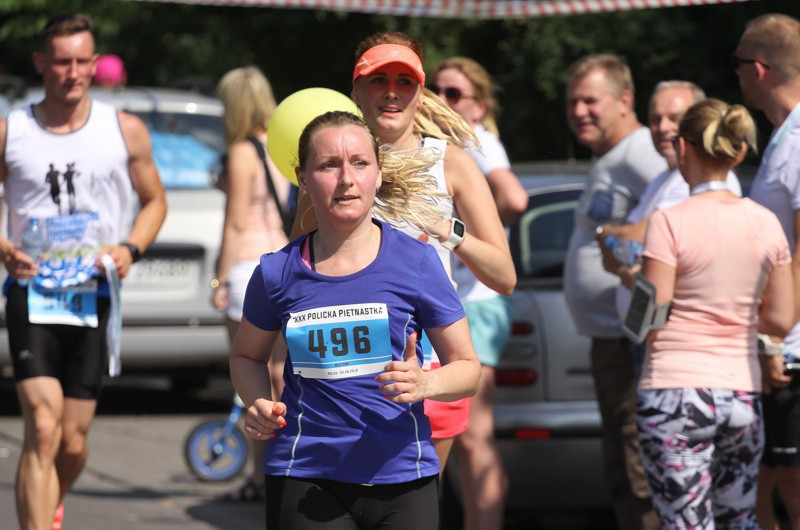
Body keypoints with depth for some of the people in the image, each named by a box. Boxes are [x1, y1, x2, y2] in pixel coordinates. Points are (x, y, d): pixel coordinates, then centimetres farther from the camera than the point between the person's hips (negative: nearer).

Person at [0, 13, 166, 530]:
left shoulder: (125, 131, 4)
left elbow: (155, 200, 16)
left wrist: (130, 248, -4)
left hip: (94, 297, 2)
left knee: (73, 441, 6)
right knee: (43, 430, -18)